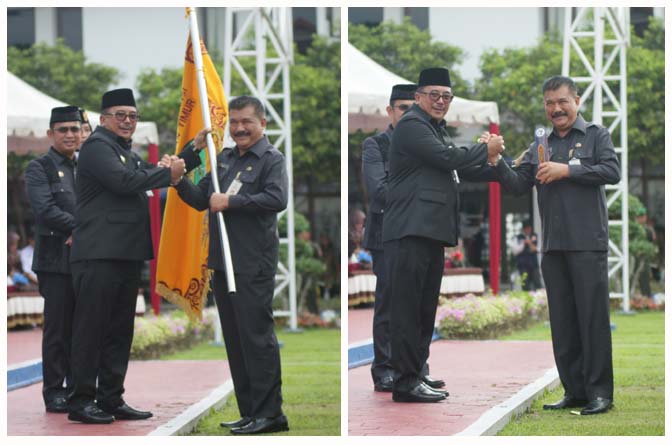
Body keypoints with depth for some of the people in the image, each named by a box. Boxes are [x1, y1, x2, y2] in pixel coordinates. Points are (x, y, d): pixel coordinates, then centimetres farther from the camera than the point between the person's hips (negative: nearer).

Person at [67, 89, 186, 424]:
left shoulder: (128, 155, 24)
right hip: (99, 254, -9)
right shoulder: (96, 146, -7)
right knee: (91, 329, -6)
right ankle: (80, 400, -3)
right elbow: (124, 181, -20)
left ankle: (111, 399, 15)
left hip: (128, 255, 9)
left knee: (119, 331, 10)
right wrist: (168, 174, -12)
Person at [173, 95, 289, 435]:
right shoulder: (224, 159, 19)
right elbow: (202, 200, 20)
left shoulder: (271, 159, -4)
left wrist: (230, 201, -18)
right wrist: (179, 181, 3)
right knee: (234, 340, 11)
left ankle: (269, 413, -3)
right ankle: (249, 411, 17)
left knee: (257, 337, -8)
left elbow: (277, 199, -20)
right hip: (222, 263, 8)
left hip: (254, 265, -8)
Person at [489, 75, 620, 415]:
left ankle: (600, 392, -3)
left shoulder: (595, 135, 5)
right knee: (562, 321, 6)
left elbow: (612, 171, -10)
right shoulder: (540, 147, 18)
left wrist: (567, 170, -14)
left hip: (587, 243, -5)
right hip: (553, 246, 5)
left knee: (593, 316, -6)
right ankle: (574, 390, 11)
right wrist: (497, 163, -6)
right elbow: (518, 185, 11)